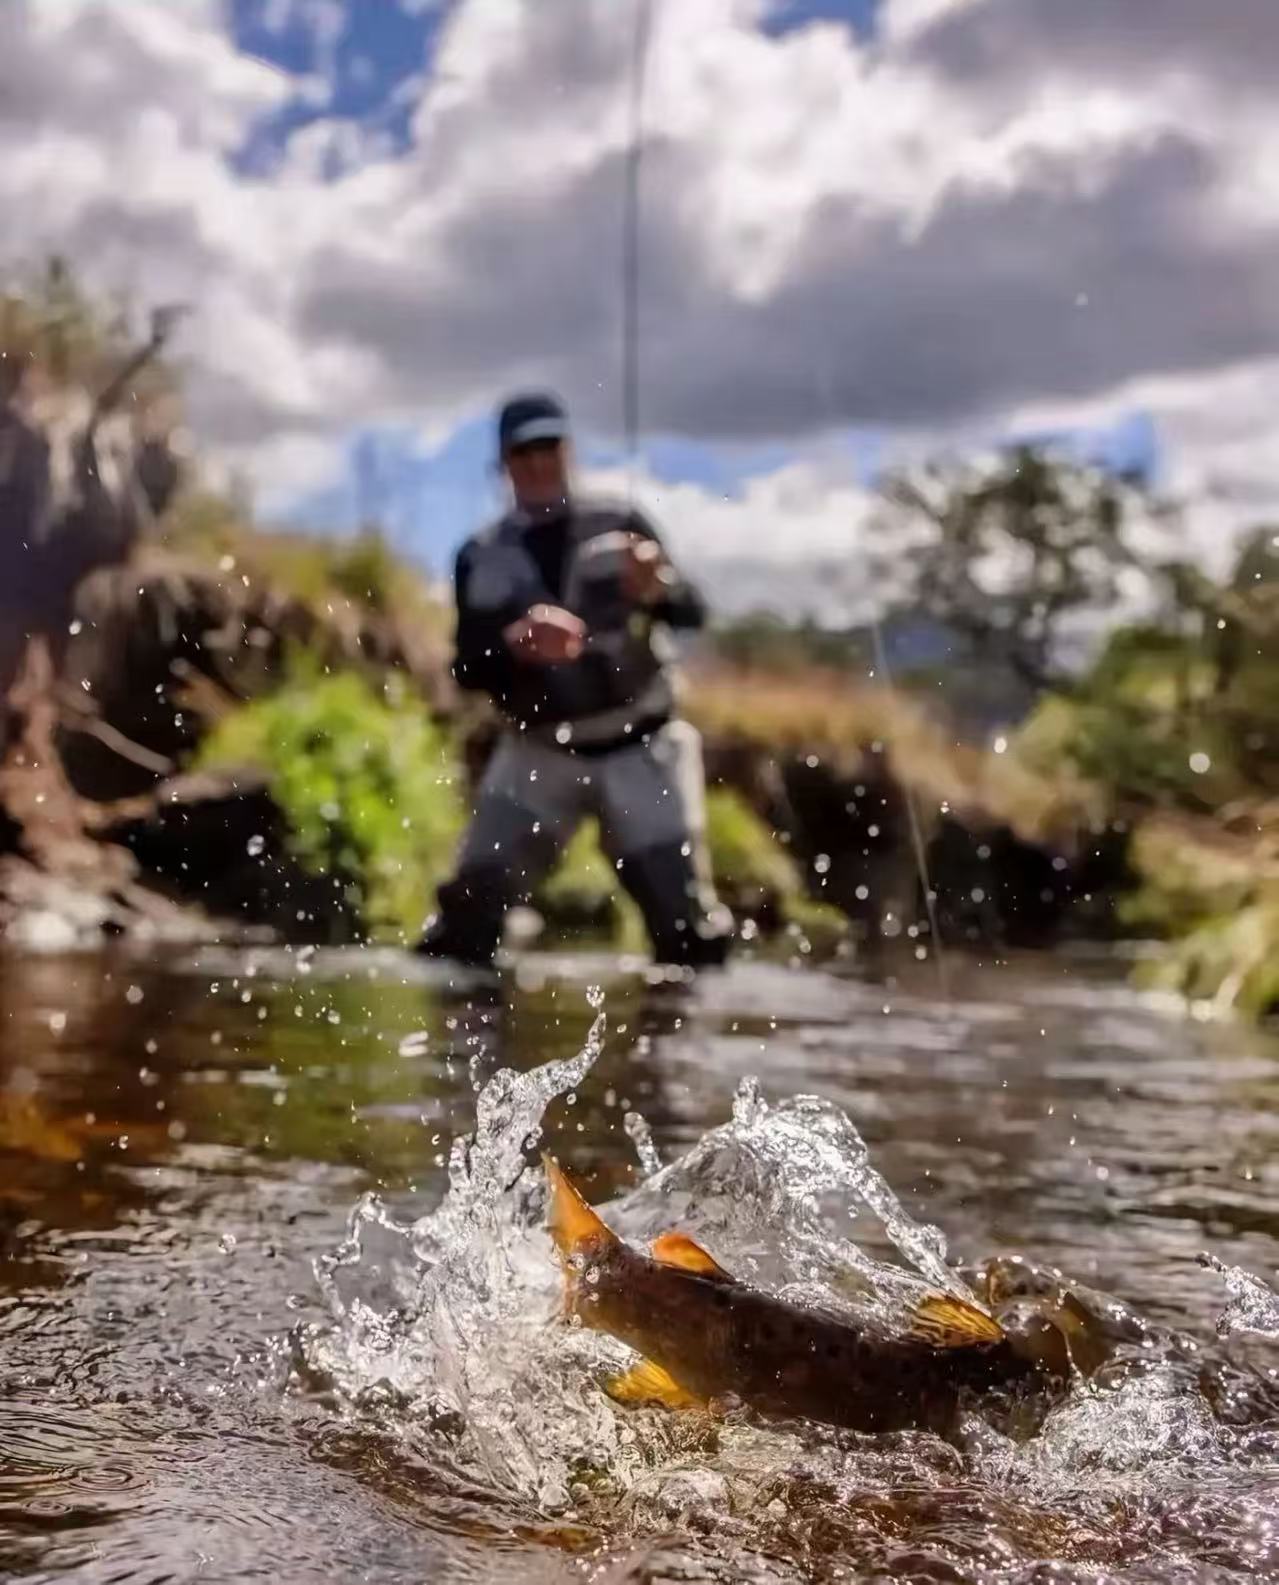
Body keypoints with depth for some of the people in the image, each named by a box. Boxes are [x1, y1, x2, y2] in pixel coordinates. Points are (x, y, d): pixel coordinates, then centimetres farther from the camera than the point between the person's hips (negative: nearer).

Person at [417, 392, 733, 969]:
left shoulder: (620, 528, -4)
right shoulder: (481, 560, 0)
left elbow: (692, 612, -15)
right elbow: (468, 670, -6)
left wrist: (658, 589, -39)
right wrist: (516, 644, -29)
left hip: (639, 746, -1)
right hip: (539, 751, 2)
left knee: (680, 900, -10)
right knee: (475, 896, -4)